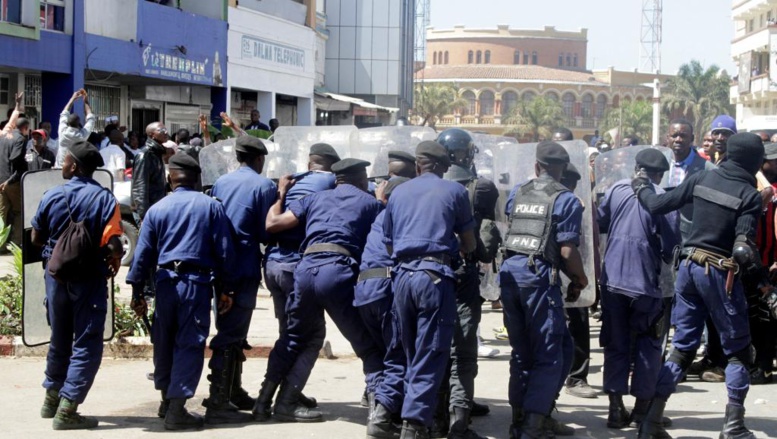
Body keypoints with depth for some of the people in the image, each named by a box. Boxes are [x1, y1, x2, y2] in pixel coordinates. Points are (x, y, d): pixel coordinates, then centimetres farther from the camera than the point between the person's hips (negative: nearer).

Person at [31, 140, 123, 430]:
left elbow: (36, 238, 6)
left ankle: (52, 398, 33)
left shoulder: (51, 197, -2)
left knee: (59, 340, 20)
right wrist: (114, 263, 2)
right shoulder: (103, 198, -12)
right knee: (86, 344, 1)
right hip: (90, 278, -4)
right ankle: (67, 409, -4)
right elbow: (113, 245, -19)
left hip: (56, 275, 4)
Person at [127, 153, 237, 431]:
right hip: (197, 282, -3)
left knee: (164, 342, 17)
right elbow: (224, 250, 0)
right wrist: (226, 289, 7)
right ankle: (177, 409, -7)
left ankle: (167, 400, 30)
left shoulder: (156, 209, 6)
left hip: (166, 281, 3)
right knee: (190, 345, -2)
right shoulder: (211, 206, 2)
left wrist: (137, 292, 12)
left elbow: (143, 254, 6)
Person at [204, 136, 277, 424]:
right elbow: (266, 232, -9)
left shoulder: (221, 182, 11)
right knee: (231, 335, -7)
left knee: (232, 333, 20)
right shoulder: (263, 185, -7)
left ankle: (234, 393, 31)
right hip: (245, 269, -7)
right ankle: (217, 404, -10)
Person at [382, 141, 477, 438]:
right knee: (431, 355, -5)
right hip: (435, 275, -4)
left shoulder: (397, 193, 17)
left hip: (402, 275, 4)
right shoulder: (455, 191, 7)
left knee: (412, 354, 17)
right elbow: (469, 244, 11)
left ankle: (416, 413, 20)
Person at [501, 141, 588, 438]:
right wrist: (580, 279, 7)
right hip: (539, 275, -6)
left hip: (509, 271, 6)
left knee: (521, 351, 16)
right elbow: (567, 250, -8)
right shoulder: (566, 200, -2)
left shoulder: (517, 194, 16)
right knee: (551, 353, 1)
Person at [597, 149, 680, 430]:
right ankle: (642, 408, 13)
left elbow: (599, 223, 13)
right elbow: (670, 247, -8)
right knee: (648, 346, 11)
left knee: (616, 344, 11)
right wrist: (669, 259, 14)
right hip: (645, 282, -3)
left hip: (612, 278, 3)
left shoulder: (617, 189, 2)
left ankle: (616, 409, 10)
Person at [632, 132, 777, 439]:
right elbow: (744, 249, -19)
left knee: (682, 347, 12)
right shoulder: (750, 196, -11)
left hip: (689, 267, 5)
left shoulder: (702, 179, 1)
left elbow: (659, 205, 4)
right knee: (738, 350, 10)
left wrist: (641, 188, 23)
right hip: (720, 274, -5)